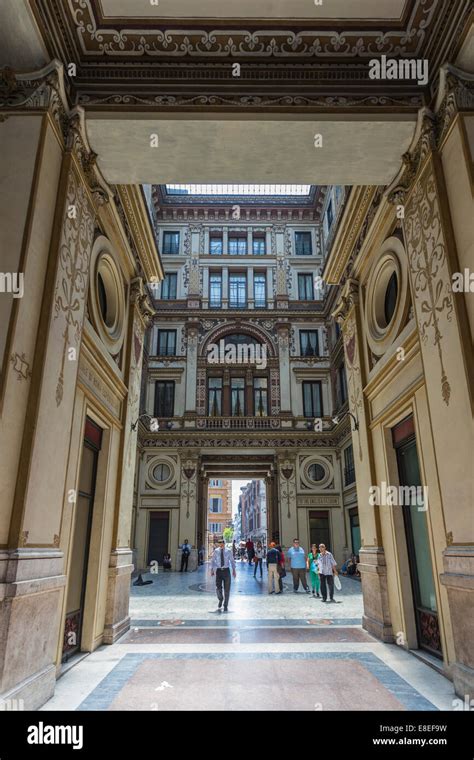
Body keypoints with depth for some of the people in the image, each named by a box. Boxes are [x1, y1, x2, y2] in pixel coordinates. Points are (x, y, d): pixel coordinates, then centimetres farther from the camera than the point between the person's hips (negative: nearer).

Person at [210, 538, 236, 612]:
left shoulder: (228, 551, -2)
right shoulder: (216, 551, -1)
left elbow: (232, 561, 5)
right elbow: (212, 561, 6)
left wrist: (234, 570, -3)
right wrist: (212, 570, -4)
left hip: (226, 570, 0)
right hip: (218, 570, 0)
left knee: (227, 589, 4)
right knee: (218, 588, -9)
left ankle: (225, 606, 18)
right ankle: (220, 599, 23)